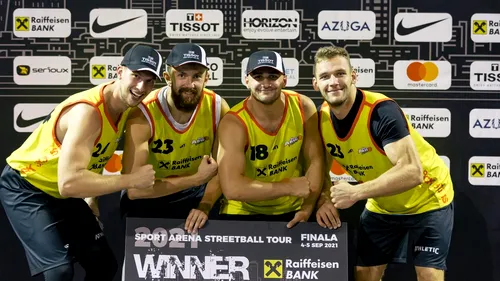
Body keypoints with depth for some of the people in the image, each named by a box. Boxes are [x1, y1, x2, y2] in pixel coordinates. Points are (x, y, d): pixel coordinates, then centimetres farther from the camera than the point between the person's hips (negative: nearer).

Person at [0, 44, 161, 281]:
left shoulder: (125, 104, -5)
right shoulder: (88, 112, -32)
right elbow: (69, 182, -42)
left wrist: (91, 198, 9)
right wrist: (131, 180, -35)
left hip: (62, 192, 8)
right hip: (24, 187, -8)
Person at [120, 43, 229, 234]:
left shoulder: (218, 108, -16)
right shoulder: (143, 116, -25)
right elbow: (134, 188, -31)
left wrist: (204, 207, -23)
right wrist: (197, 178, -29)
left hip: (195, 195, 2)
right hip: (148, 198, -2)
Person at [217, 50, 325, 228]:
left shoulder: (303, 107, -10)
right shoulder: (234, 123, -21)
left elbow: (315, 161, -3)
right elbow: (231, 188, -29)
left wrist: (307, 208, -14)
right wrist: (290, 187, -23)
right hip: (243, 213, -3)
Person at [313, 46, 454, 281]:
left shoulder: (381, 111, -32)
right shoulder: (322, 118, -12)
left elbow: (412, 172, -40)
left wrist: (356, 193, -41)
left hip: (426, 199, -5)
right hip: (381, 205, 6)